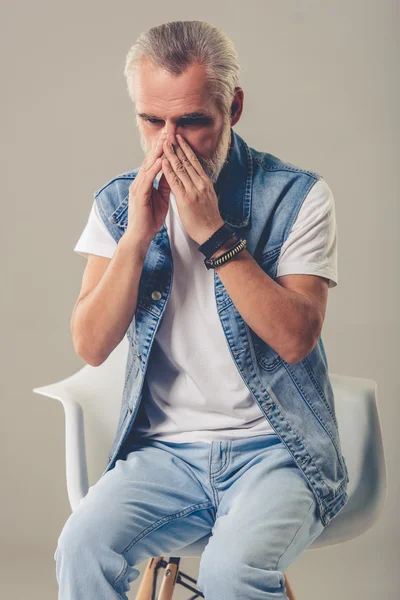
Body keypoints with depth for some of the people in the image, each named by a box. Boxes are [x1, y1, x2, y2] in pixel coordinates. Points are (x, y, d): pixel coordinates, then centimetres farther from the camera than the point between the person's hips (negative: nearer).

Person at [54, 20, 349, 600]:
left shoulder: (297, 196, -5)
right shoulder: (118, 202, 4)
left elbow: (296, 339, -15)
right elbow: (91, 346, -3)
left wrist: (213, 232, -20)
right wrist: (138, 236, -15)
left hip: (276, 447, -2)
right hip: (165, 450, 3)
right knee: (82, 548, -25)